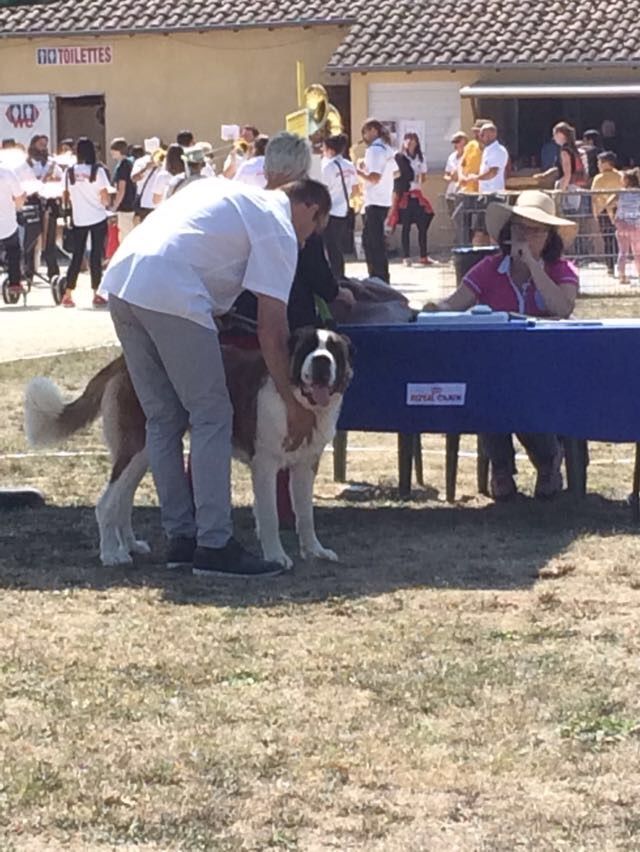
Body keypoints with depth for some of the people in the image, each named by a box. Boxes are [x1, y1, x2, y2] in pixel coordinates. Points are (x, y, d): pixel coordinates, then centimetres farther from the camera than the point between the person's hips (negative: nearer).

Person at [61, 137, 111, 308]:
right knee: (96, 256, 4)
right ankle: (96, 295, 4)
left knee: (77, 256, 9)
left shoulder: (70, 172, -1)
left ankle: (67, 295, 6)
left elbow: (66, 196, 2)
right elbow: (105, 197, -10)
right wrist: (105, 203, 12)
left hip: (79, 219, 2)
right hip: (98, 219, -2)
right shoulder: (98, 170, -9)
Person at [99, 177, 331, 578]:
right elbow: (272, 329, 0)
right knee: (212, 417, -1)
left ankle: (180, 538, 18)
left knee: (163, 420, 14)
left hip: (121, 279, 9)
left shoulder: (233, 193, 29)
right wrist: (295, 405, 5)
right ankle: (214, 545, -3)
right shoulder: (280, 231, 5)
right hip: (170, 297, -8)